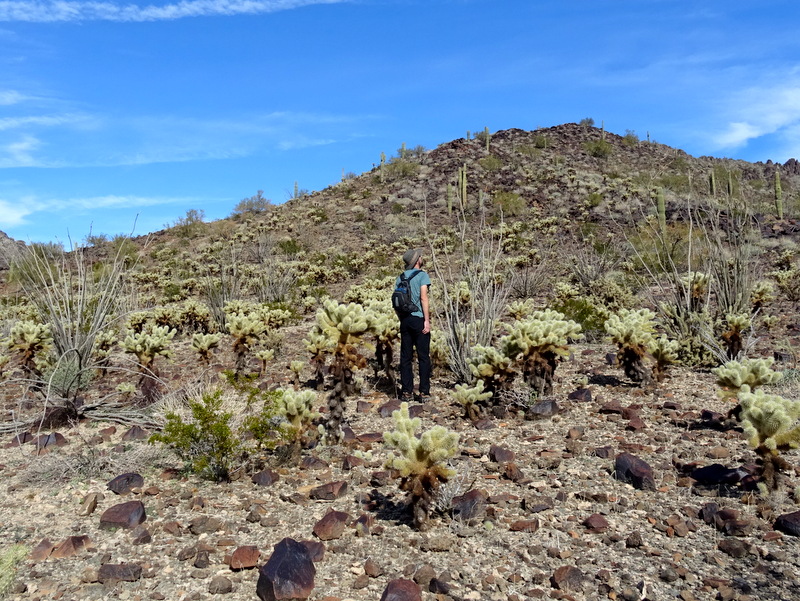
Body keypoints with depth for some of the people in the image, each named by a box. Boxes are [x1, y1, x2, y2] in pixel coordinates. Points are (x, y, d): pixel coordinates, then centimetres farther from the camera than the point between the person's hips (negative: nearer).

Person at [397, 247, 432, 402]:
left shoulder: (401, 277, 12)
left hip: (405, 319, 5)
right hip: (418, 319, -5)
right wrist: (427, 320, -13)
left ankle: (406, 392, 10)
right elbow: (423, 298, -13)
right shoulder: (422, 275, -5)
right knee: (423, 357, 1)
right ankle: (424, 392, 1)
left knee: (406, 357, 8)